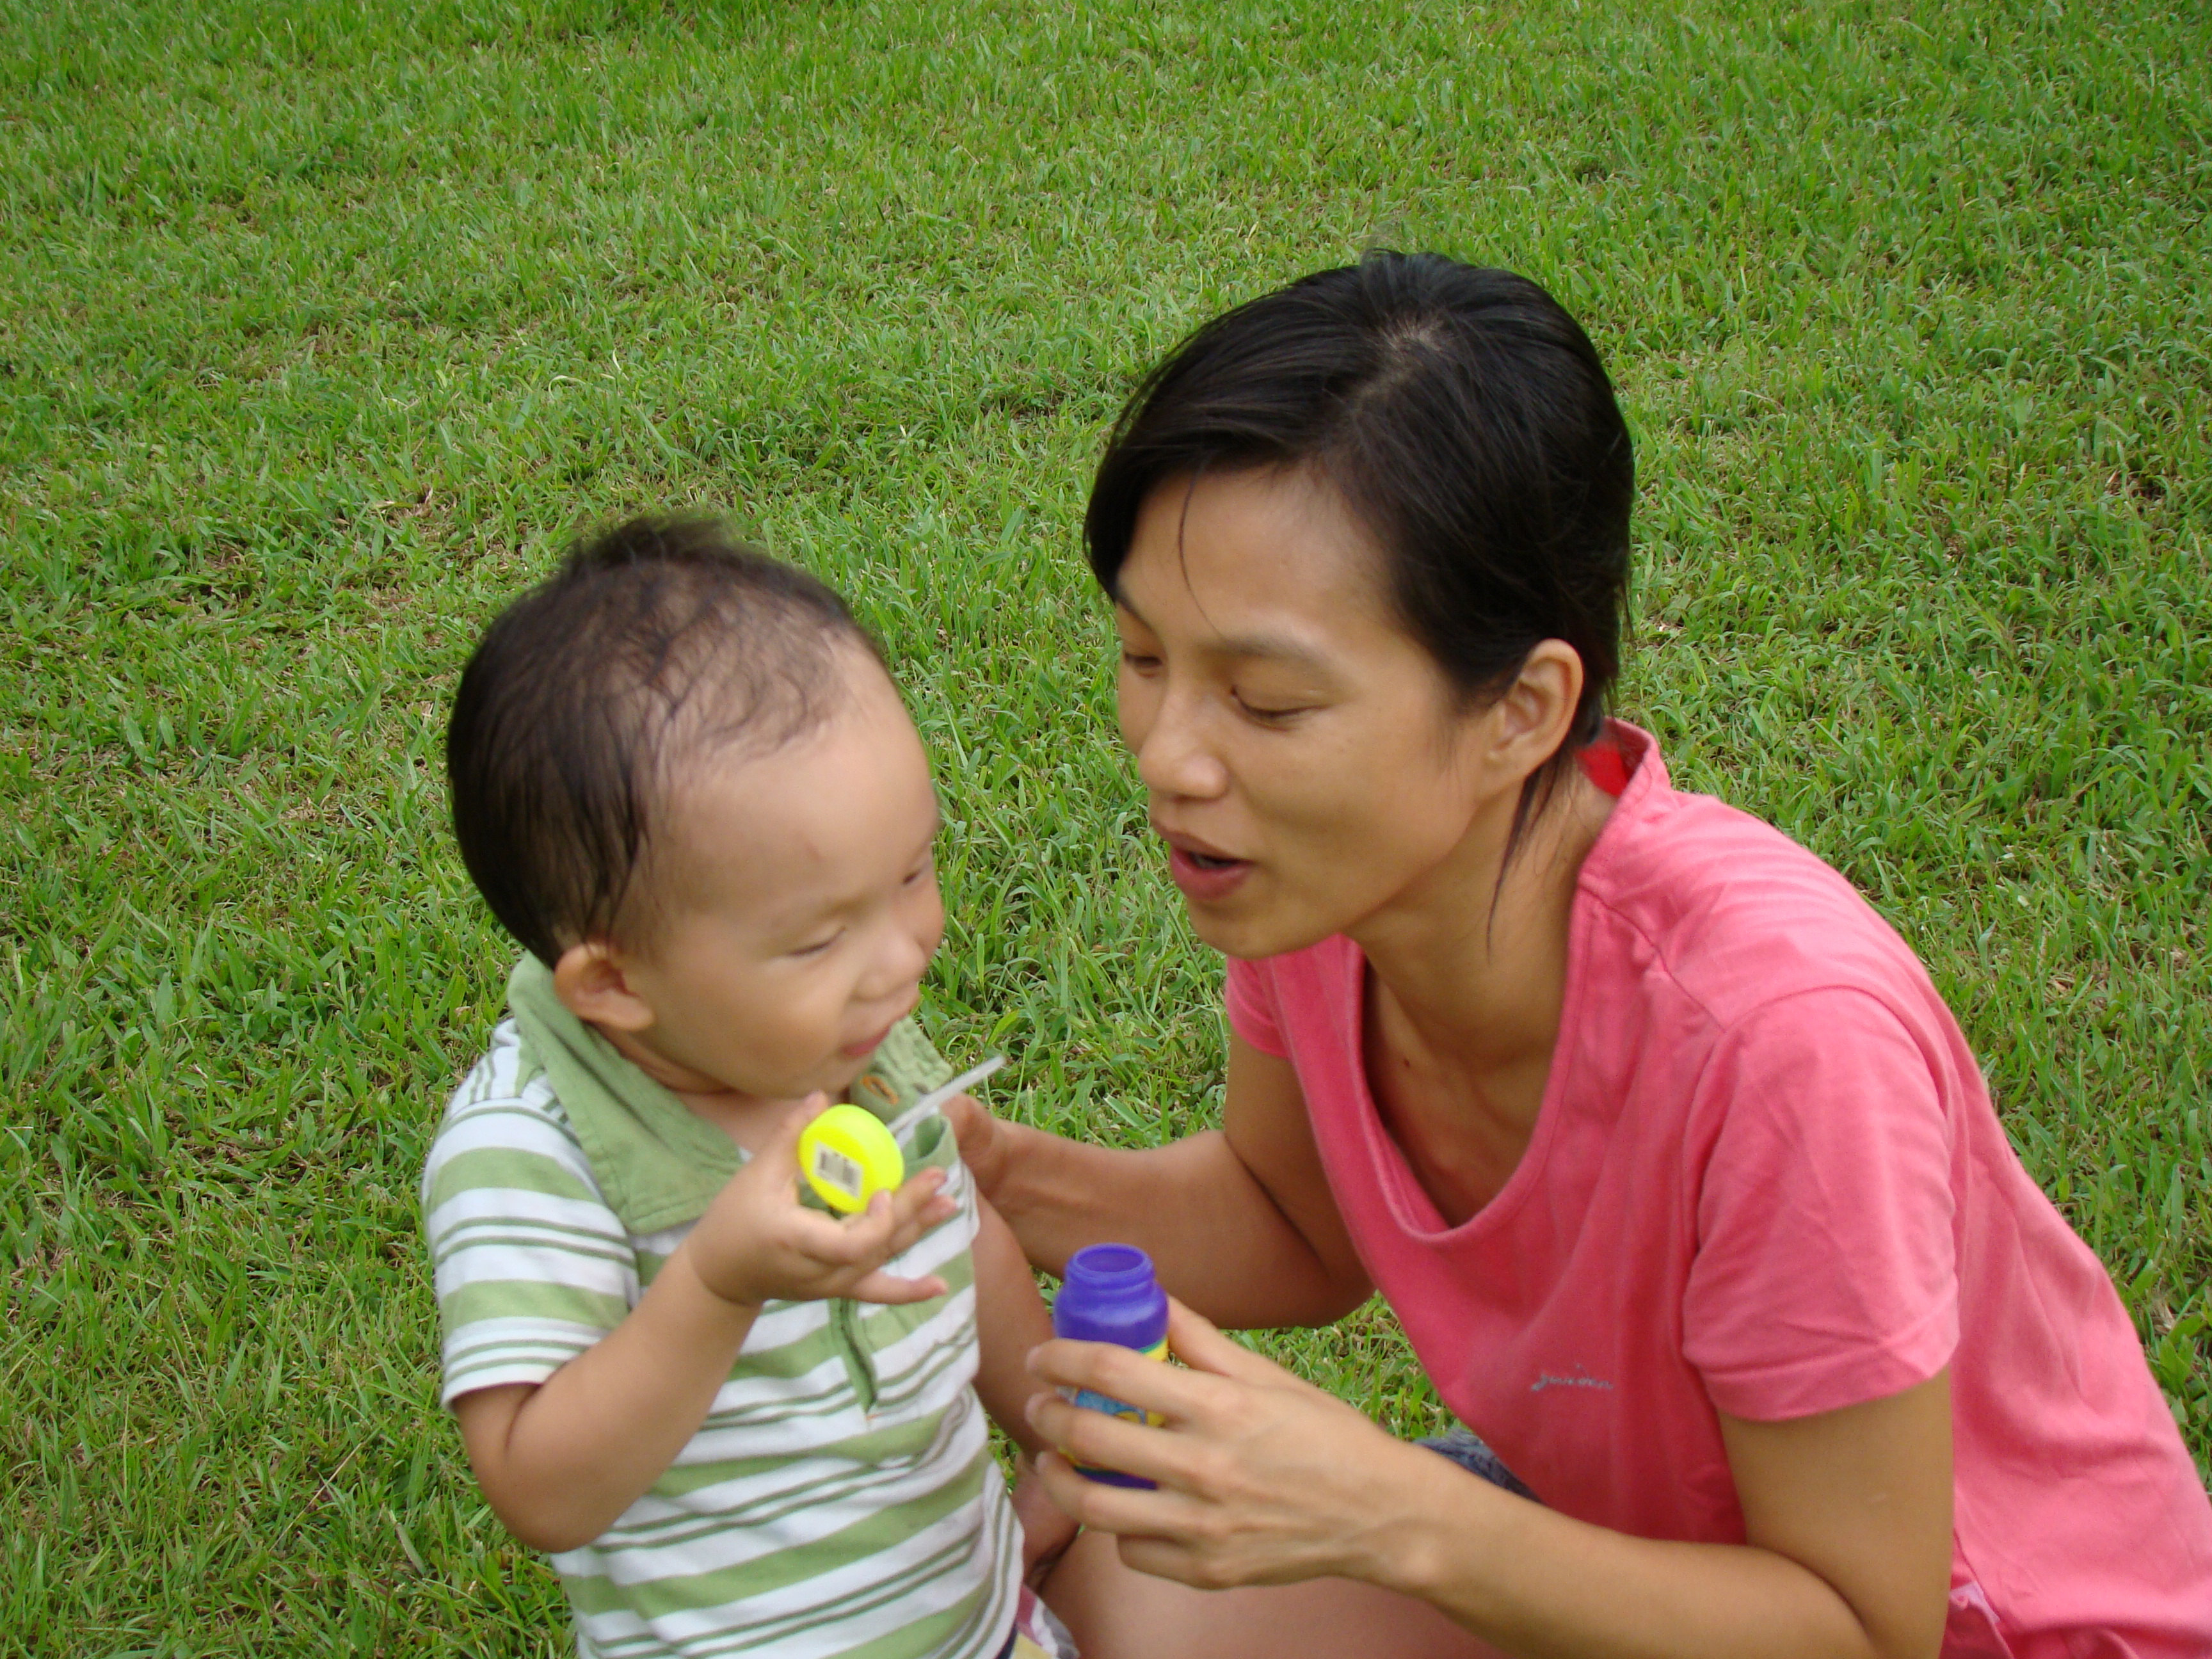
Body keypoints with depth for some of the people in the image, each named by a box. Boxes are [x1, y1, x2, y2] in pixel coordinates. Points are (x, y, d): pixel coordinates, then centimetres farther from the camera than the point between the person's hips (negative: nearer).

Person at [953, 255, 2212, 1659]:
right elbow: (1297, 1230, 1)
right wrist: (1005, 1175, -18)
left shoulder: (1770, 1027, -37)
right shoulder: (1319, 870, -19)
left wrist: (1393, 1516, -36)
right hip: (1628, 1521, 5)